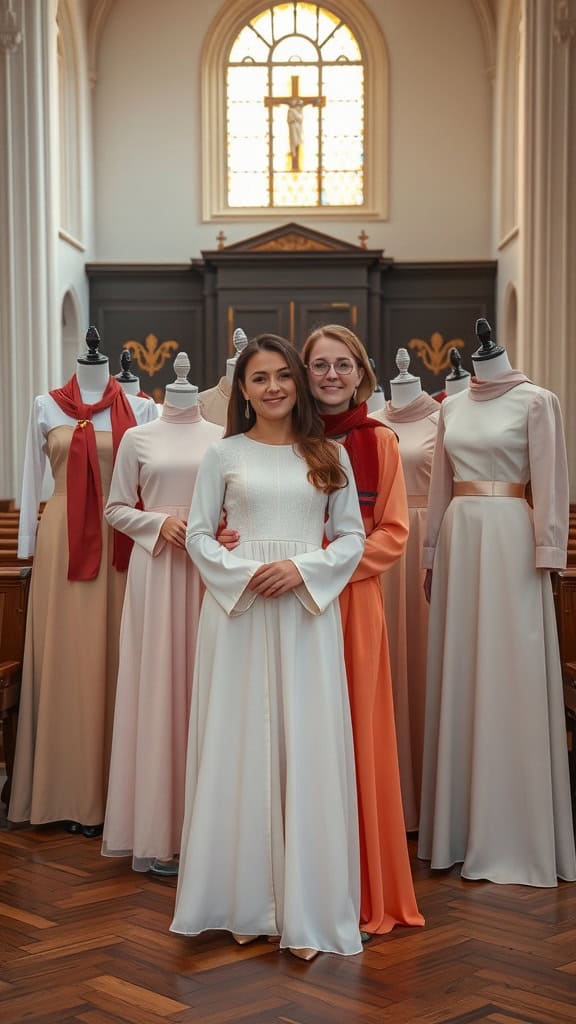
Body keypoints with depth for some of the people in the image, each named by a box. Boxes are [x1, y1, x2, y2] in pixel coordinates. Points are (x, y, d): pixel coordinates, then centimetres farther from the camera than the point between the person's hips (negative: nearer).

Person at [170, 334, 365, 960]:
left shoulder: (329, 456, 8)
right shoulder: (224, 454, 6)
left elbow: (352, 535, 6)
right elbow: (198, 534, 4)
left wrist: (303, 569, -11)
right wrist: (243, 575, -12)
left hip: (309, 608, 0)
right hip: (237, 609, 0)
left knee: (307, 747, 0)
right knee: (239, 745, 2)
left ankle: (305, 909, 8)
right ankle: (245, 901, 15)